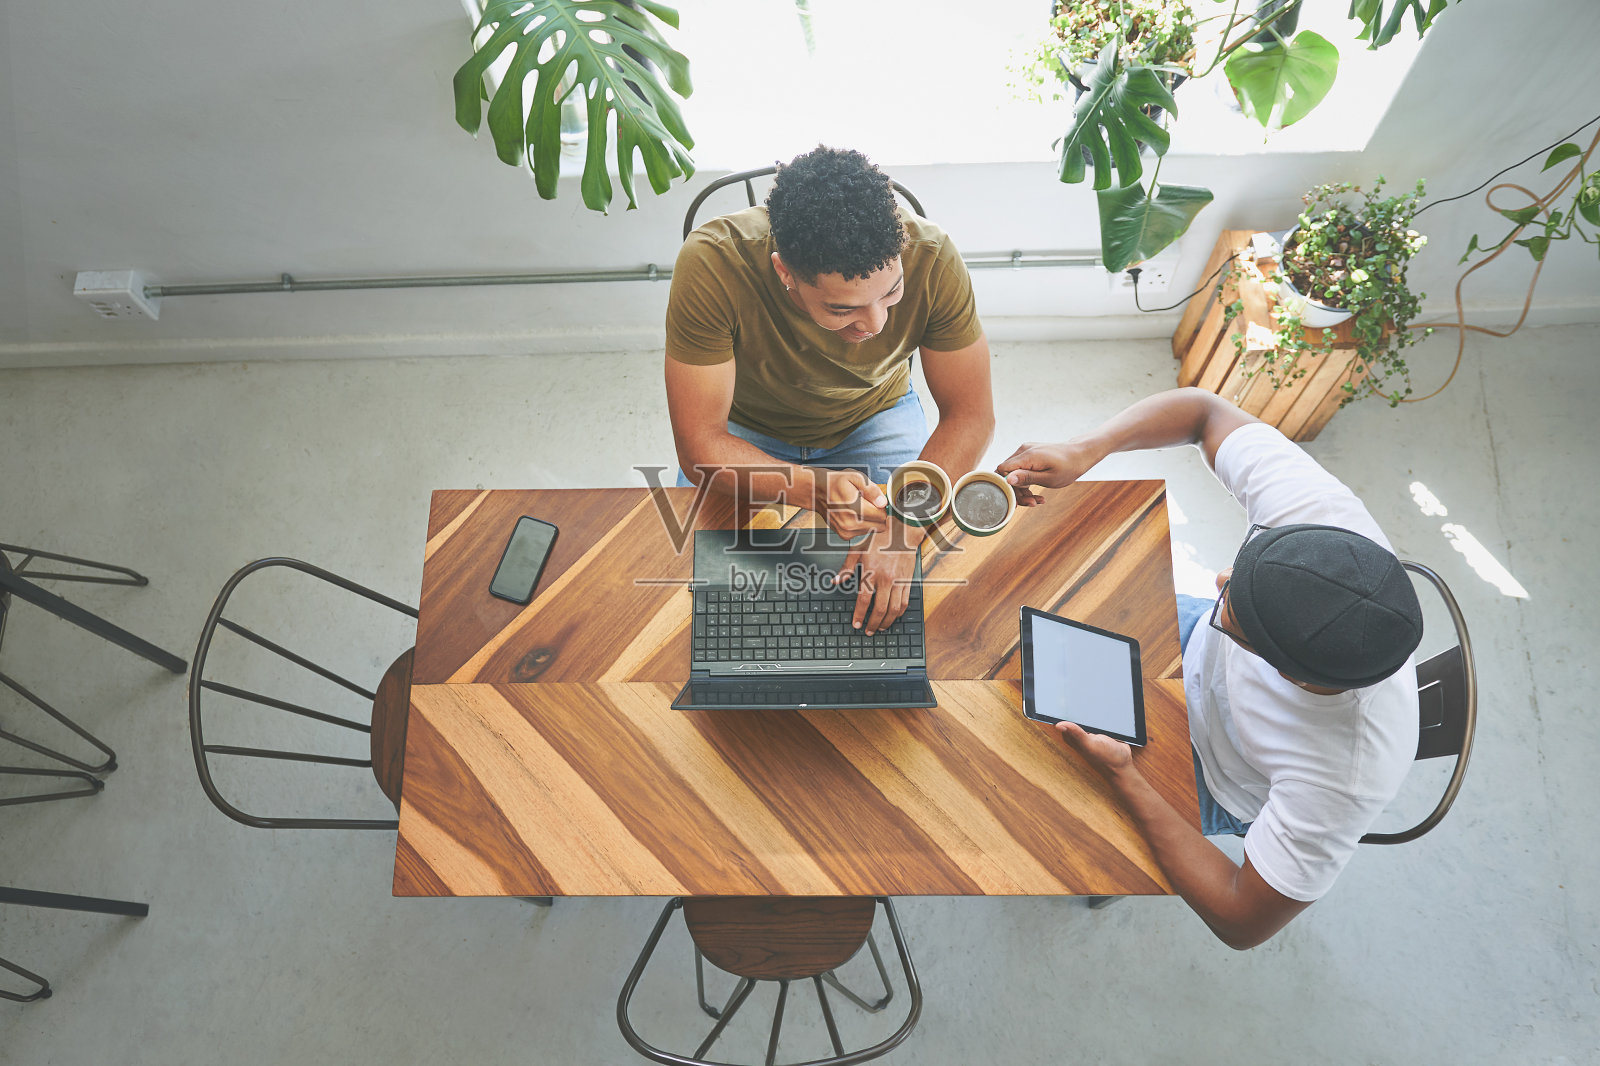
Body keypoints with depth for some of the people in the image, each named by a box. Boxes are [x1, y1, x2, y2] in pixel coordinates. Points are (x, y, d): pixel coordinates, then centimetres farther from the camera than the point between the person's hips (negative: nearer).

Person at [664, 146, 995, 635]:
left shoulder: (932, 260, -30)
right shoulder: (712, 265, -36)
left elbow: (970, 416, -21)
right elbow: (700, 447, -31)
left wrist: (902, 528, -37)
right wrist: (815, 488, -49)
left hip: (876, 416, 1)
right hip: (746, 431, 0)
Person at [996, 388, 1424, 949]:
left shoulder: (1345, 777, -44)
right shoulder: (1315, 509, -38)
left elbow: (1243, 923, -29)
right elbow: (1201, 408, -21)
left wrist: (1123, 775, -32)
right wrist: (1081, 451, -37)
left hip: (1213, 779, -4)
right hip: (1199, 649, 4)